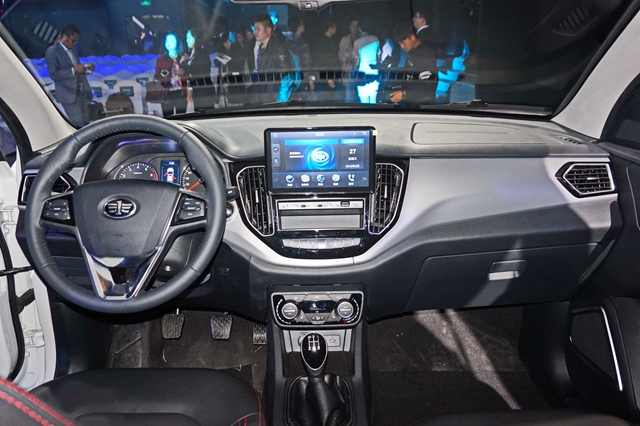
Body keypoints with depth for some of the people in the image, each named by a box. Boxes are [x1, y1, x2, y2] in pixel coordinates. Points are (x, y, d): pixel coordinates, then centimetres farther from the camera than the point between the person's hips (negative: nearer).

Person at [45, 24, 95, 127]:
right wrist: (73, 70, -22)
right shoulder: (52, 51, -8)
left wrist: (86, 68, 0)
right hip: (69, 94, -8)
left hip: (82, 93, 8)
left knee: (85, 124, 8)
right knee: (79, 125, -10)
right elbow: (54, 74, -15)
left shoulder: (71, 50, 17)